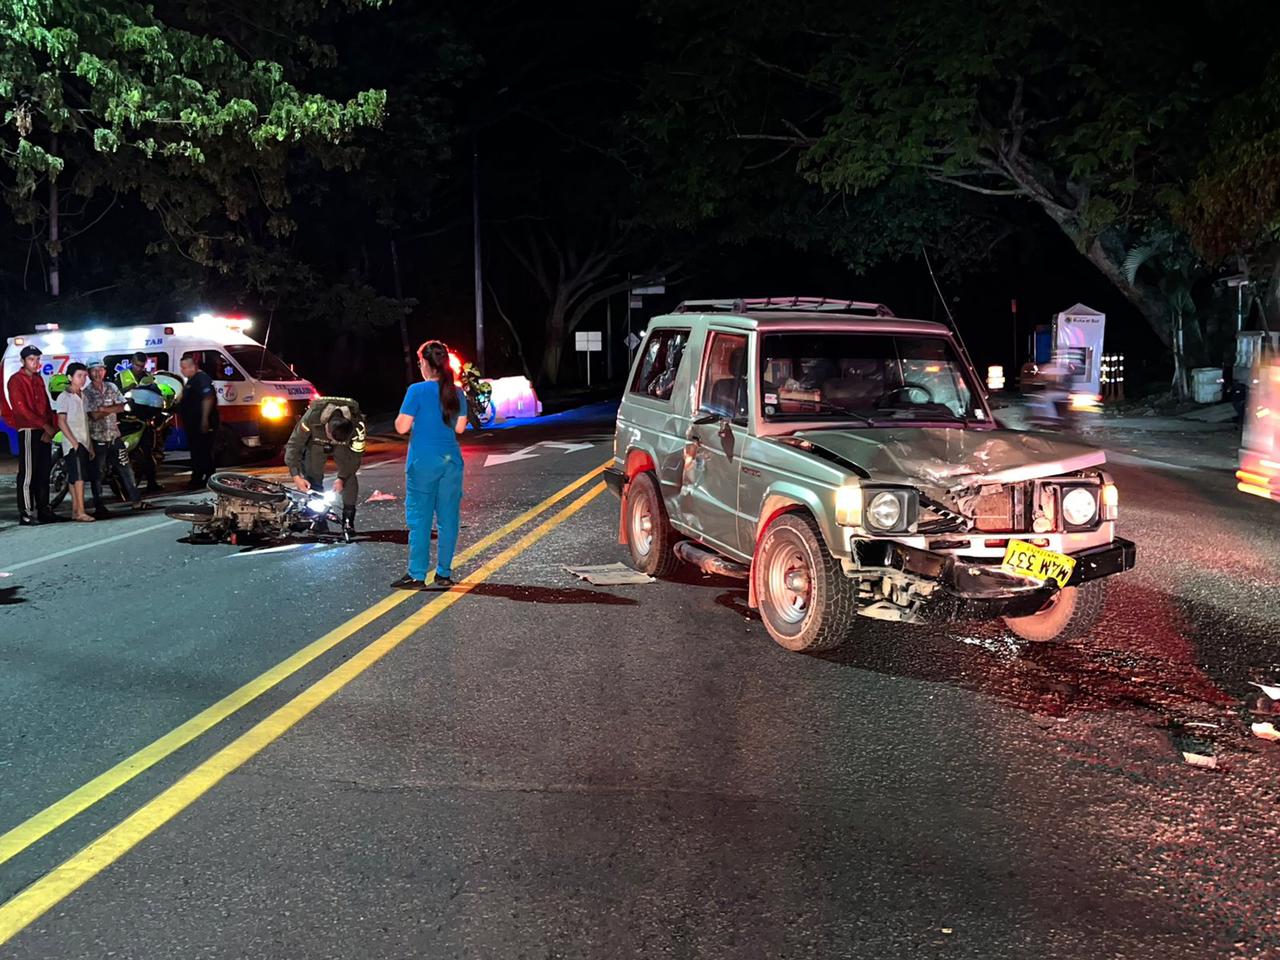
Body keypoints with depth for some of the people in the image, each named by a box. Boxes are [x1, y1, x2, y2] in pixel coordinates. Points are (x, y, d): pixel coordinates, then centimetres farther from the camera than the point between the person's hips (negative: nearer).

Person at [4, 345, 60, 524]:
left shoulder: (39, 379, 17)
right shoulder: (16, 380, -5)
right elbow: (21, 409, -14)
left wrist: (51, 428, -1)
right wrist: (45, 425, -16)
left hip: (45, 432, 7)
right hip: (28, 431, -7)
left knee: (43, 473, 10)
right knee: (28, 474, -7)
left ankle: (43, 510, 17)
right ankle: (26, 513, -5)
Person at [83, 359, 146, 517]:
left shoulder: (111, 387, 7)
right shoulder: (86, 393, -7)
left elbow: (121, 407, -1)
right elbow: (94, 415, -16)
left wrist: (103, 409, -13)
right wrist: (112, 409, -8)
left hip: (114, 436, 4)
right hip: (97, 438, -4)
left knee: (125, 468, 7)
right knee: (97, 474, 2)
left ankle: (136, 501, 13)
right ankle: (99, 507, 9)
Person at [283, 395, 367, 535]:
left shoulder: (357, 425, -39)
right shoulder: (311, 418, -41)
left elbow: (356, 455, -23)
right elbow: (294, 445, -31)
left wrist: (342, 478, -26)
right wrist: (296, 476, -38)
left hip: (345, 444, 0)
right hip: (317, 441, 0)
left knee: (349, 475, -15)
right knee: (312, 475, -13)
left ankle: (348, 519, -9)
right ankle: (318, 518, -6)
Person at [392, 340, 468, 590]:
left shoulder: (417, 391, -11)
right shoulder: (457, 393, 4)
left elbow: (402, 427, -11)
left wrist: (400, 417, 9)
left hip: (423, 461, -4)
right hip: (451, 461, 5)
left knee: (419, 519, 0)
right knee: (448, 518, 8)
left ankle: (417, 576, 2)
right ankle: (444, 574, 13)